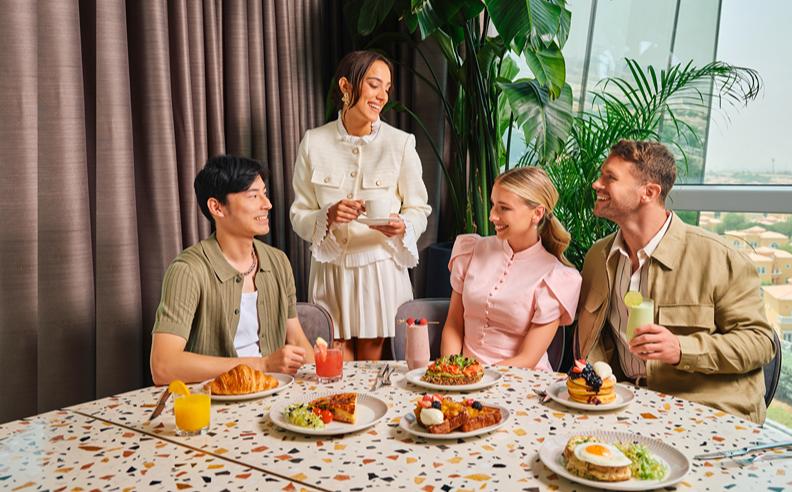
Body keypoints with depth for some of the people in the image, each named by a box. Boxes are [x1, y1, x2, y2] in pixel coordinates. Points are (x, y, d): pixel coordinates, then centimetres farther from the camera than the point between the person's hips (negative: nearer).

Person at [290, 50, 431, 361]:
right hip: (330, 269, 1)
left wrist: (402, 227, -20)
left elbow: (419, 210, 2)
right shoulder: (314, 143, 1)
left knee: (374, 361, 7)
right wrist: (329, 216, -19)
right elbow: (299, 216, 2)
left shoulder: (401, 143, -2)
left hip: (382, 269, 0)